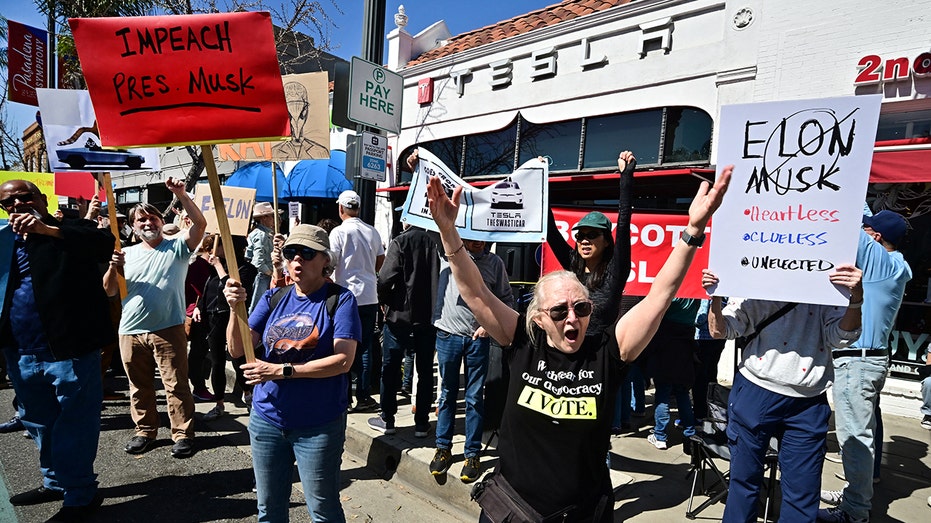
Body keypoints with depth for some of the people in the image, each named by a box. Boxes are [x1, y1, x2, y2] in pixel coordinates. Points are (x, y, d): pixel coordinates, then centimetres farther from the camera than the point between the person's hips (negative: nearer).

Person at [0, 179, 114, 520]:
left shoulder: (73, 233, -3)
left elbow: (107, 243, -24)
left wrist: (46, 230, -28)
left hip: (69, 350, -7)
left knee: (74, 423, 1)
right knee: (39, 424, 20)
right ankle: (56, 482, 39)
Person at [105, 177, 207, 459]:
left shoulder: (177, 246, 0)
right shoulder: (128, 254, 11)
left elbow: (200, 223, -16)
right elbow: (110, 289, 9)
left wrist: (180, 195, -24)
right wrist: (113, 267, -10)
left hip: (168, 329, -4)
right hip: (130, 331, 5)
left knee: (176, 385, 0)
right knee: (139, 387, 16)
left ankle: (183, 434, 10)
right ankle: (145, 430, 30)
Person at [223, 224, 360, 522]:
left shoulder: (340, 300, -10)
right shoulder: (273, 299, 4)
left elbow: (343, 360, -19)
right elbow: (238, 350, -2)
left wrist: (283, 371, -23)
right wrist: (236, 307, -18)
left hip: (319, 425, -5)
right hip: (267, 419, 5)